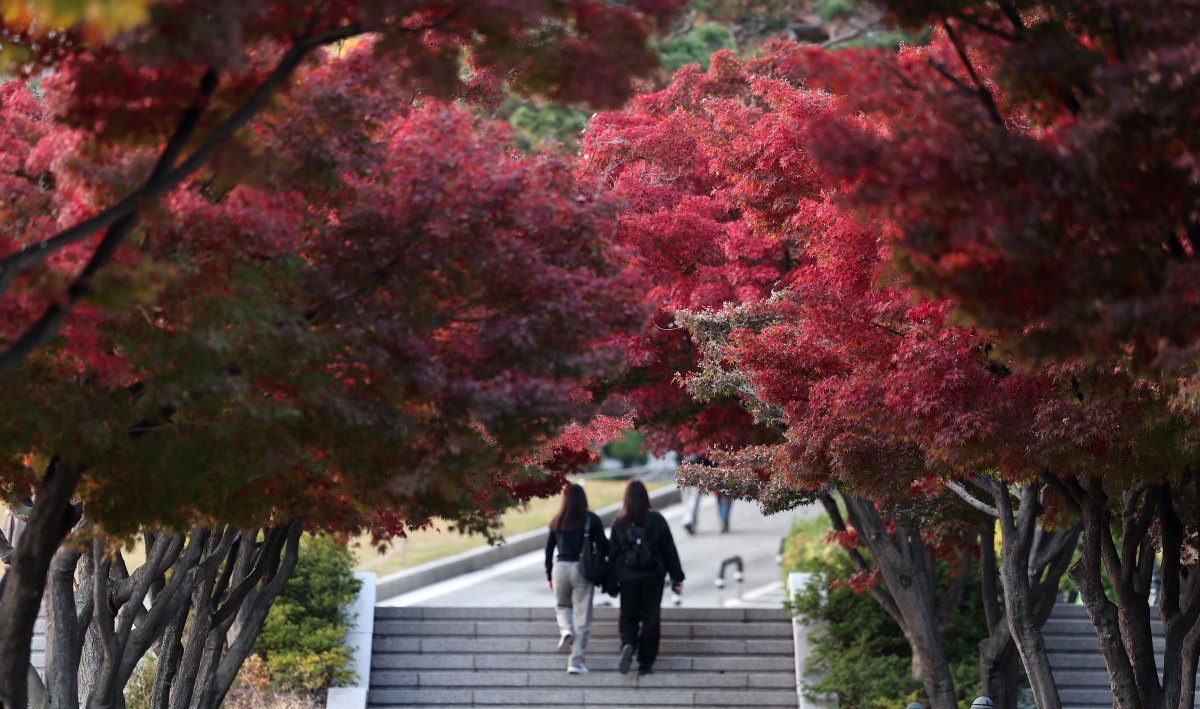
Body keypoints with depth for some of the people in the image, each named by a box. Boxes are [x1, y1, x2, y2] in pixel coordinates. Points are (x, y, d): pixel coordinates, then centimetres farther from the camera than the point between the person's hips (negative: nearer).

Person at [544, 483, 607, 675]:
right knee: (582, 617, 4)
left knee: (562, 605, 26)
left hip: (560, 567, 2)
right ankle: (575, 661, 1)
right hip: (583, 569, -2)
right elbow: (603, 546, -4)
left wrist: (549, 576, 16)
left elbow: (549, 549, 8)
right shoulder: (591, 520, -1)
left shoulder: (557, 522, 6)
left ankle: (566, 630, -5)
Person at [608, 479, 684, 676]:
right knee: (651, 619, 8)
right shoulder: (656, 520, -3)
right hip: (653, 577, 0)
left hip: (628, 577, 1)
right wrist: (677, 578, 7)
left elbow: (612, 552, 2)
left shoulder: (619, 522, -2)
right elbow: (669, 549, 0)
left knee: (628, 617, 13)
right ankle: (645, 663, 7)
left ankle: (628, 645, -16)